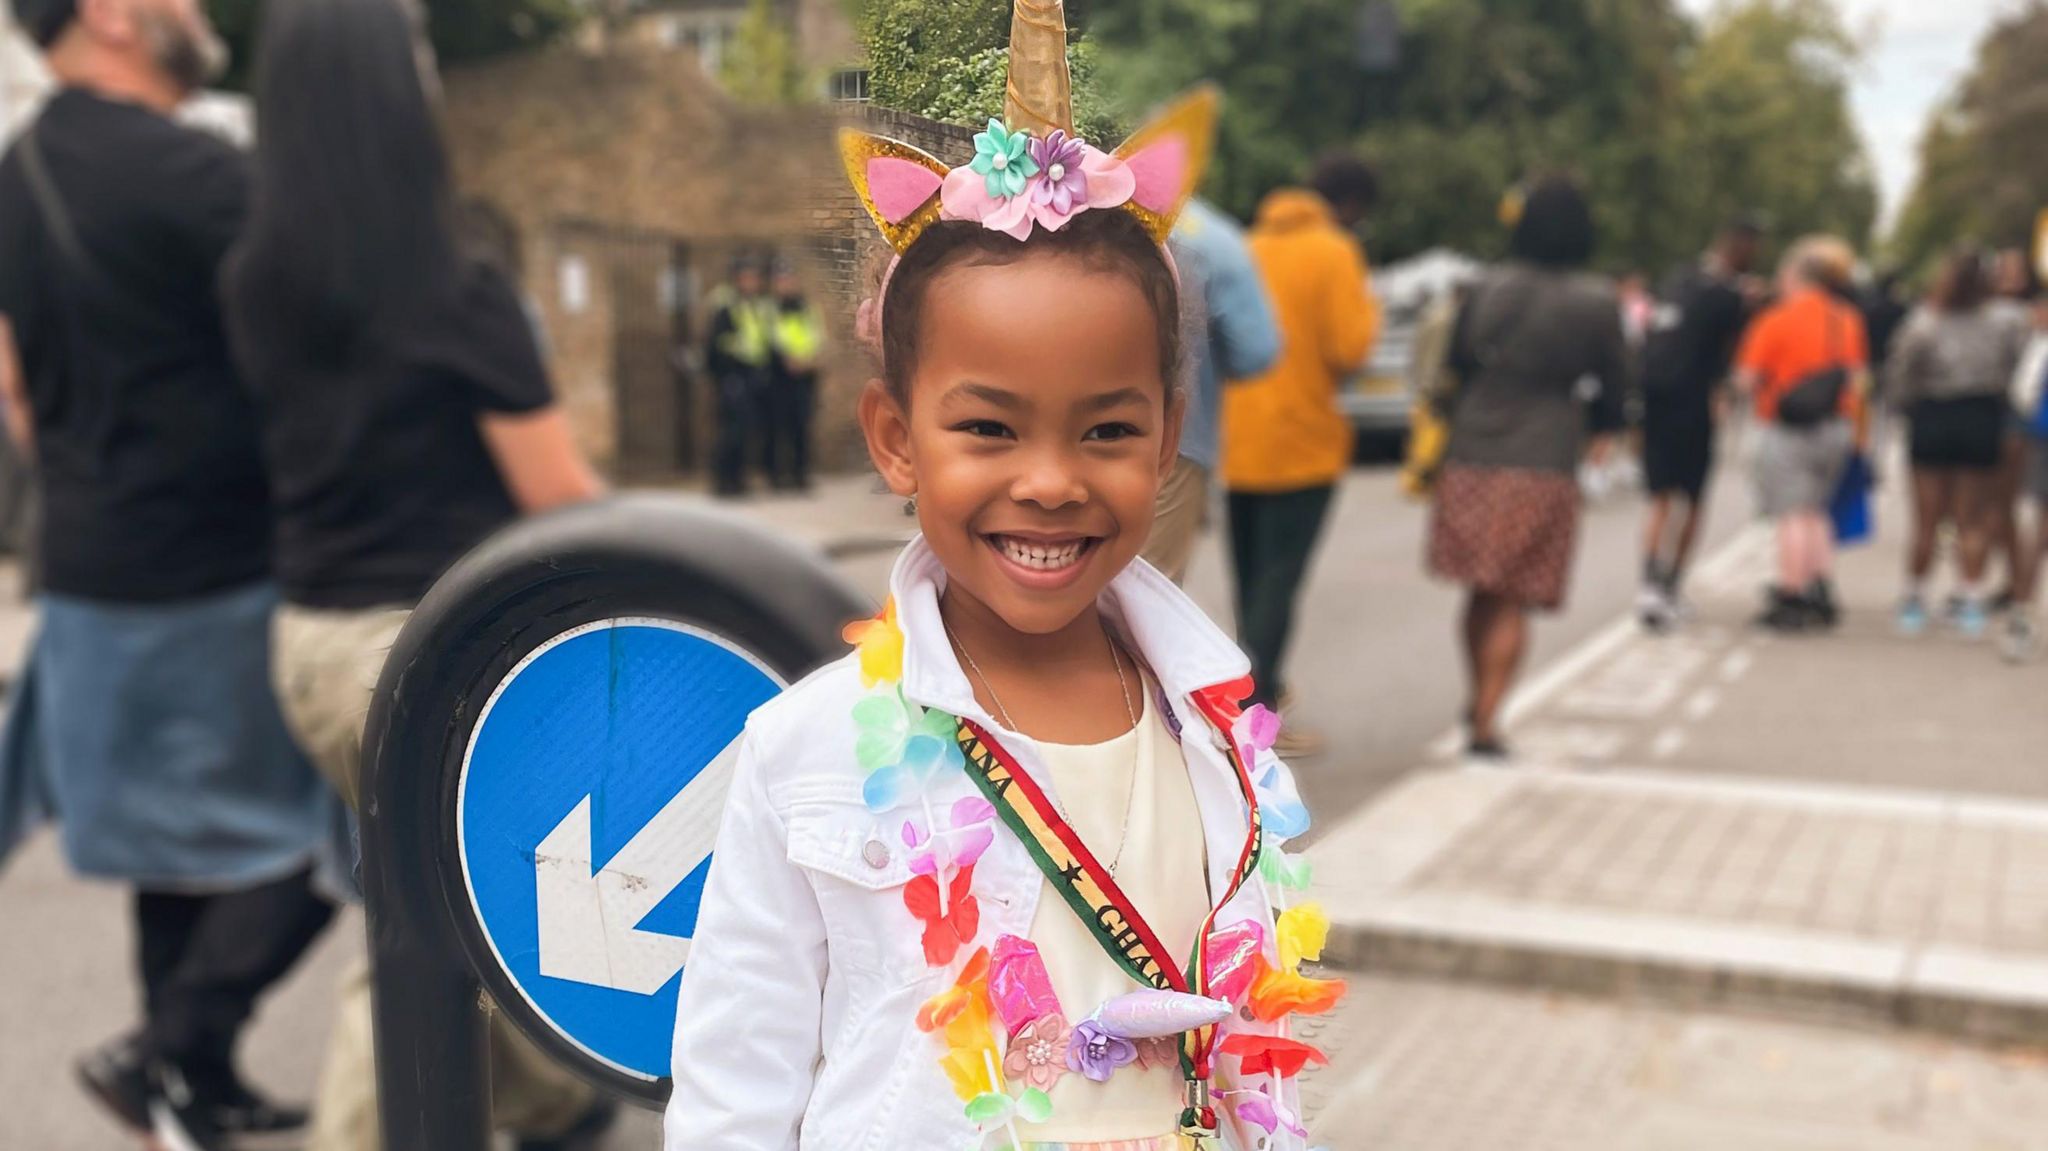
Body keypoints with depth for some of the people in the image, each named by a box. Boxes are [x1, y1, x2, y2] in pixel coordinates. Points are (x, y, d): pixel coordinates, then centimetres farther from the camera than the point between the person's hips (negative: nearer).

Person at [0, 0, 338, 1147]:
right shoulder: (193, 171, -18)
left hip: (92, 570, 9)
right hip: (227, 578, -8)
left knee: (185, 837, 18)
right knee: (324, 833, 4)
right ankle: (167, 1051, 2)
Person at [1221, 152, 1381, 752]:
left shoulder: (1250, 246, 10)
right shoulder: (1334, 253, -9)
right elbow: (1350, 348, -14)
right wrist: (1367, 304, 3)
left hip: (1236, 442, 7)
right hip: (1299, 442, -6)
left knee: (1249, 573, 16)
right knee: (1280, 577, -4)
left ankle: (1258, 680, 28)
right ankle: (1258, 710, -4)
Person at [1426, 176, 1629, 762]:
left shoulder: (1490, 288, -1)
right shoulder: (1598, 303, -4)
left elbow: (1456, 361, 9)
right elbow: (1615, 388, 4)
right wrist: (1595, 427, 24)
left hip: (1474, 455, 2)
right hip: (1546, 463, -2)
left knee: (1481, 593, 17)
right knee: (1512, 603, 4)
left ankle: (1478, 702, 29)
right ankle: (1486, 721, 1)